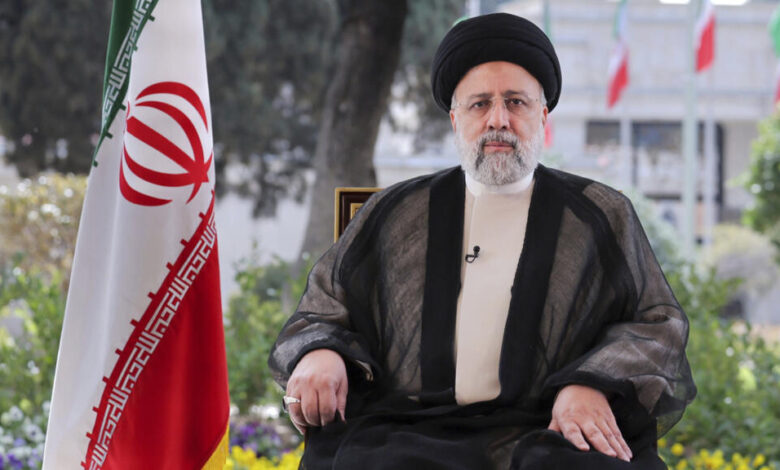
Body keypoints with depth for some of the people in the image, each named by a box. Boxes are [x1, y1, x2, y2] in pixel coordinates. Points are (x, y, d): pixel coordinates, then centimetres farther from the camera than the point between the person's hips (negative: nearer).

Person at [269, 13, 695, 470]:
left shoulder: (603, 215, 18)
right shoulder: (394, 215, 21)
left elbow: (659, 323, 11)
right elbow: (321, 313, 23)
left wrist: (591, 385, -9)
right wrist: (318, 354, -3)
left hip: (550, 431, -1)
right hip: (408, 430, 1)